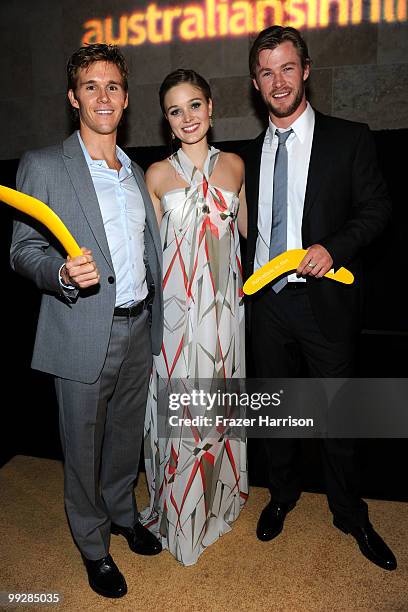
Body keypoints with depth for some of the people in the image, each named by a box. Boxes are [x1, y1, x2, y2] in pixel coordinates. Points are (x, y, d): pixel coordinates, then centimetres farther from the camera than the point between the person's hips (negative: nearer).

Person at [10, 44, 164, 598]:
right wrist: (63, 274, -27)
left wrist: (154, 317, 13)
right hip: (84, 334, -5)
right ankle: (94, 547, 34)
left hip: (138, 328, 5)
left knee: (127, 434, 21)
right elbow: (24, 251, -7)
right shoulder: (43, 166, -4)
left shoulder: (136, 172, 13)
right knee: (84, 447, 11)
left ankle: (123, 513, 46)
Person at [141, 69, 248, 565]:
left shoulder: (234, 165, 6)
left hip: (224, 304, 3)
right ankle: (180, 511, 31)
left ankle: (220, 496, 39)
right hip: (176, 307, -2)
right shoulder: (157, 175, -1)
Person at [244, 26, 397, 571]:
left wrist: (334, 247, -18)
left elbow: (376, 208, -2)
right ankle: (282, 494, 39)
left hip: (324, 299, -3)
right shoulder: (252, 153, 11)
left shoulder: (349, 139, -1)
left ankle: (350, 515, 32)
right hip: (266, 300, 4)